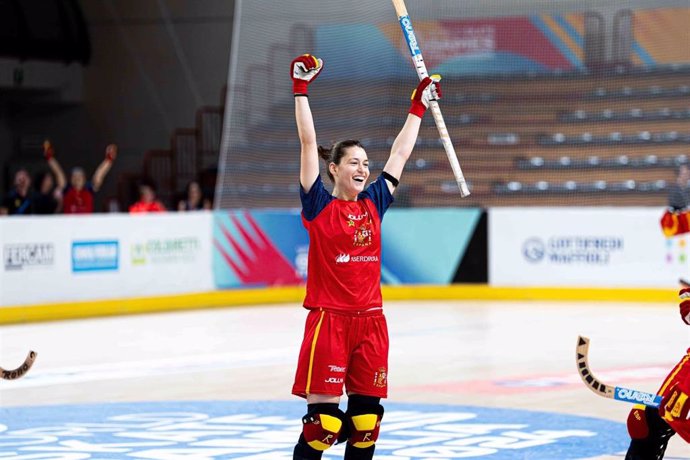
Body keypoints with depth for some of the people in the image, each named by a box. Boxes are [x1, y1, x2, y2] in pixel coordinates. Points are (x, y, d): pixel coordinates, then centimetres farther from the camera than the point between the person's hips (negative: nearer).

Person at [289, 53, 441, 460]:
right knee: (323, 418, -8)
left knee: (366, 417, 7)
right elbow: (308, 142, -7)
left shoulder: (374, 204, 10)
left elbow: (400, 153, 19)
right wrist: (301, 89, -11)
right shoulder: (319, 206, -2)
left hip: (371, 320, 5)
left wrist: (419, 107, 23)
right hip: (328, 319, -5)